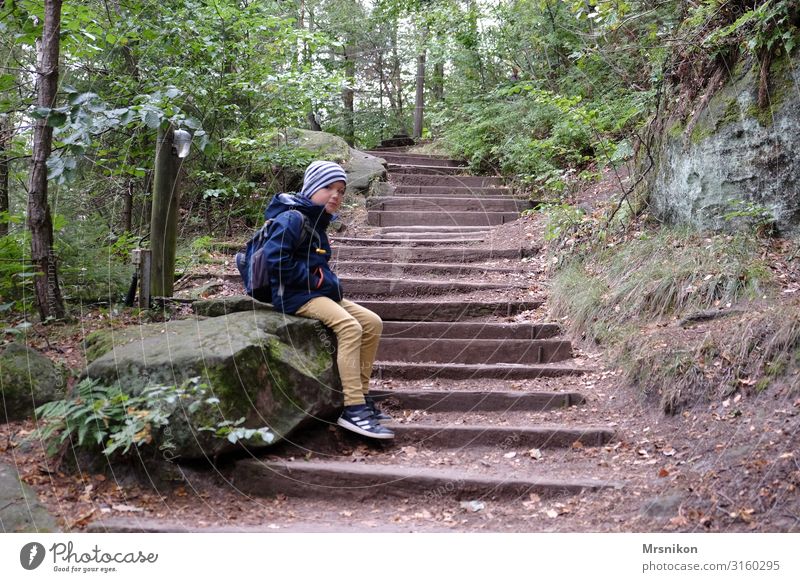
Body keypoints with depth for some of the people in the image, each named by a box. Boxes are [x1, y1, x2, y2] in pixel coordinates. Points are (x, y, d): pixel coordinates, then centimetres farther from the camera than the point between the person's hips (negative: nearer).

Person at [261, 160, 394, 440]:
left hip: (317, 292, 10)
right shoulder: (292, 218, -12)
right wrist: (315, 279, -16)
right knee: (349, 327, -29)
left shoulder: (317, 222, 18)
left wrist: (331, 281, 6)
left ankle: (361, 394, 3)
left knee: (373, 322, -1)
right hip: (295, 295, -10)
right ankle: (353, 409, -28)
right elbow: (276, 259, -24)